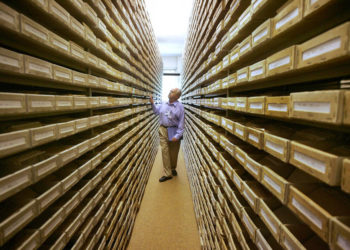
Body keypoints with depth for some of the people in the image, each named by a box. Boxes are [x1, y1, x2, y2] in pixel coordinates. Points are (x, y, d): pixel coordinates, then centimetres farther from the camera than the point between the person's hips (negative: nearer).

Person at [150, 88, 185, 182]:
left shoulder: (180, 107, -10)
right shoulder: (163, 104, 6)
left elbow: (181, 123, -11)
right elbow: (156, 111, 23)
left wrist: (177, 135, -18)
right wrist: (152, 103, 8)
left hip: (174, 131, -3)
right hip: (163, 130, 4)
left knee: (173, 152, 11)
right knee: (165, 151, 0)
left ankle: (173, 168, 37)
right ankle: (167, 174, 9)